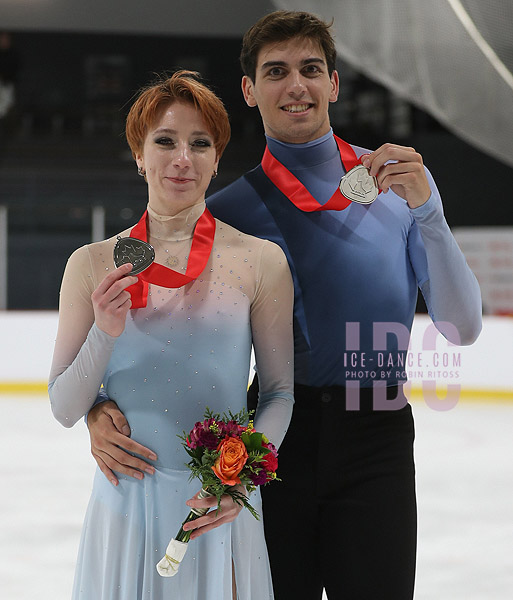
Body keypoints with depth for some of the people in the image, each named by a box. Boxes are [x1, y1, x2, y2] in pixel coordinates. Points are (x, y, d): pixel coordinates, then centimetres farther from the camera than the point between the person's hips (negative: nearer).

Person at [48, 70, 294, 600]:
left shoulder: (260, 262, -3)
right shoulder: (93, 265, 0)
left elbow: (282, 392, 1)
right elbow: (64, 410, 1)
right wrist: (104, 334, -16)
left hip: (220, 509, -1)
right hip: (125, 504, 1)